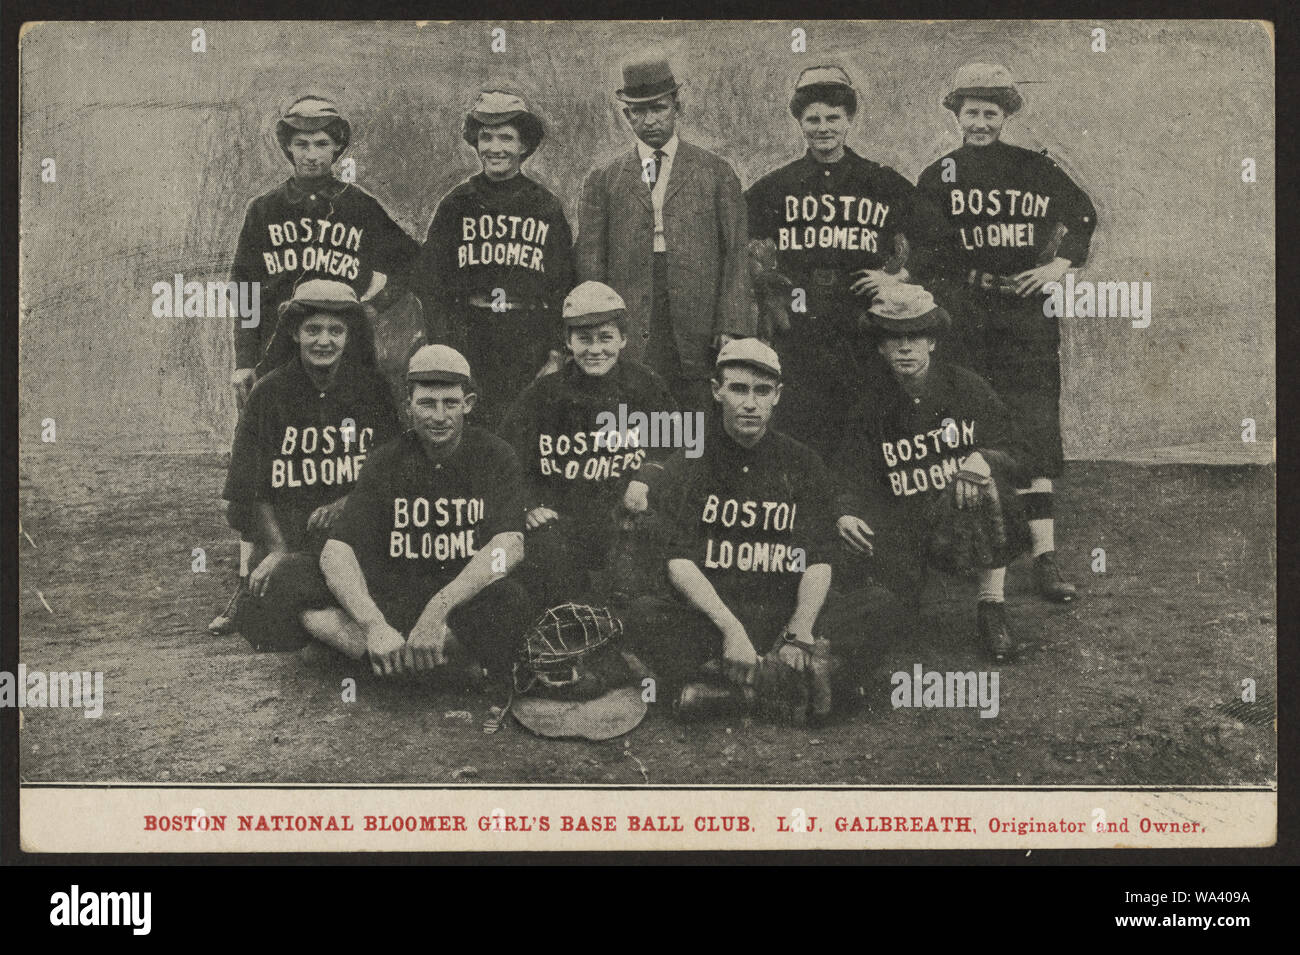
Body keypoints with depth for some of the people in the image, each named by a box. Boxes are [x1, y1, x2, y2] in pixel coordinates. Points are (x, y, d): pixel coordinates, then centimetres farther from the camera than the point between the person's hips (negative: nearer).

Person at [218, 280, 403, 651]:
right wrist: (277, 549, -11)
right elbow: (255, 492, 5)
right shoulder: (270, 393, 7)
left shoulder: (374, 390, 9)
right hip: (289, 540, 0)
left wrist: (347, 503, -10)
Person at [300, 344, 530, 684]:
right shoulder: (388, 461, 4)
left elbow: (509, 547, -16)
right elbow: (335, 552, -8)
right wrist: (375, 626, -27)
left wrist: (439, 608, -30)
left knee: (506, 598, -37)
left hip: (469, 603, -2)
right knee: (317, 618, -26)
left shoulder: (494, 456, 1)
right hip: (395, 602, 2)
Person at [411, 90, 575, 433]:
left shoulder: (547, 208, 8)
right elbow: (429, 286, 5)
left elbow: (564, 289, 8)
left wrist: (556, 356, -2)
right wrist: (446, 353, -5)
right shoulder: (455, 206, 7)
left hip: (531, 353, 0)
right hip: (469, 348, 0)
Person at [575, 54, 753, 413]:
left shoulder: (716, 172, 11)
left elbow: (736, 255, 5)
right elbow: (590, 262, 9)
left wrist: (731, 330, -5)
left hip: (699, 334, 0)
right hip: (629, 338, 1)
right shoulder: (603, 181, 13)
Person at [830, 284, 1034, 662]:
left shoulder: (967, 388, -2)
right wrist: (845, 515, -23)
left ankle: (991, 607, -17)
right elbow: (849, 478, 0)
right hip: (901, 527, 1)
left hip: (963, 517, 0)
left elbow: (1016, 455, -3)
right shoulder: (873, 406, 2)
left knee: (984, 484, -34)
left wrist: (984, 460, -26)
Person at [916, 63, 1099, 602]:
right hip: (964, 312, 0)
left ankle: (1045, 557, -7)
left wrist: (1059, 265, 8)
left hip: (1026, 313, 0)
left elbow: (1082, 214, 20)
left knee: (1036, 432, -6)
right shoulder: (939, 177, 9)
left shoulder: (1034, 169, 10)